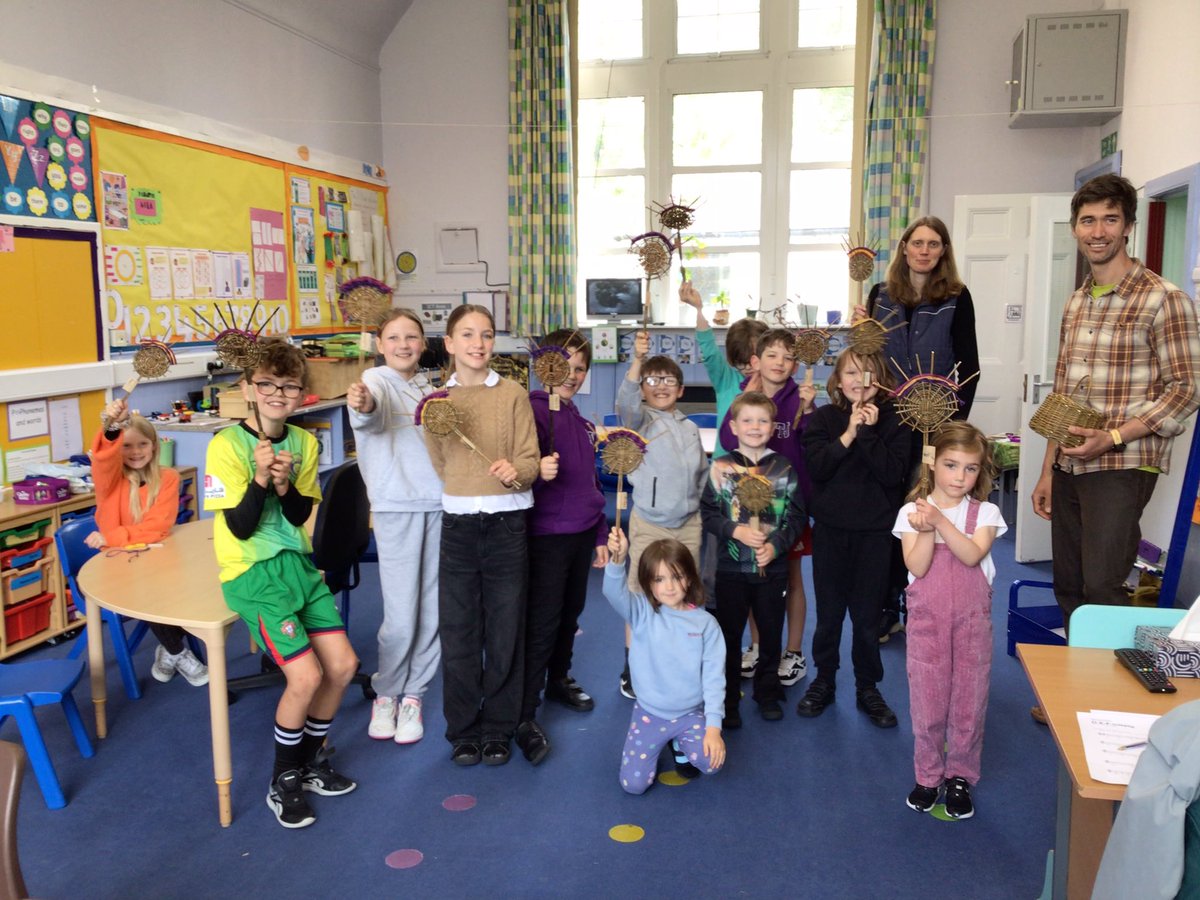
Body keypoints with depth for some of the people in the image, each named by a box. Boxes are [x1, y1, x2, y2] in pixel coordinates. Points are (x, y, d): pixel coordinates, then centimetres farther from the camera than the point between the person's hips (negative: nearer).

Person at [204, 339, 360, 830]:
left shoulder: (304, 443, 3)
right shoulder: (227, 446, -14)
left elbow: (300, 517, 3)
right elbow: (240, 527, -14)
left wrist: (285, 484, -16)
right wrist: (260, 479, -28)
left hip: (298, 564, 6)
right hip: (252, 574, -6)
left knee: (343, 665, 0)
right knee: (306, 677, -14)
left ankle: (311, 760, 25)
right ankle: (284, 782, 11)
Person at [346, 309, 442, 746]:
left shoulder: (428, 386, 13)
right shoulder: (377, 380, -5)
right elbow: (373, 412, -30)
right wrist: (363, 405, -51)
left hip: (439, 503, 5)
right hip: (397, 506, -5)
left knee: (433, 609, 8)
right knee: (401, 615, -4)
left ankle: (412, 694, 25)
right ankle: (385, 694, 19)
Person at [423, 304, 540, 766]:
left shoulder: (513, 395, -2)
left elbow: (530, 461, -7)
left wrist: (514, 472, -25)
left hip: (506, 524, -1)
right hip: (458, 524, 2)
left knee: (505, 631, 7)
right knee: (458, 631, 7)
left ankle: (498, 729, 23)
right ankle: (463, 730, 23)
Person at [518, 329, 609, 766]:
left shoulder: (581, 421, 13)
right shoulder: (533, 409, -11)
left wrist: (600, 534, 20)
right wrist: (537, 472, -39)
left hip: (582, 532, 7)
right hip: (546, 533, -7)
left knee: (570, 613, 18)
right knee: (541, 623, -5)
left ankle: (559, 680, 38)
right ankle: (525, 715, 3)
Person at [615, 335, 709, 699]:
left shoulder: (690, 428, 12)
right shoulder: (640, 420, -3)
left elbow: (703, 471, 22)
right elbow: (626, 400, -26)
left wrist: (704, 498, 9)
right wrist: (637, 360, -38)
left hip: (689, 523, 5)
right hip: (649, 524, -5)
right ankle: (632, 669, 11)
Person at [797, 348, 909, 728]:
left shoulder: (892, 421, -2)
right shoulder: (823, 418, 0)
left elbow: (894, 474, -13)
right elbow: (815, 467, -13)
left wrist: (868, 433, -20)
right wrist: (848, 435, -21)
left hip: (874, 530, 0)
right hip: (830, 528, 0)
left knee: (867, 614, 8)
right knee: (828, 611, 10)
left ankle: (868, 688, 24)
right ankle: (823, 681, 27)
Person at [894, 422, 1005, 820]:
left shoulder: (984, 513, -1)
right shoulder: (912, 512, -3)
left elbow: (972, 555, -19)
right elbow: (917, 567, -12)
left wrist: (940, 520, -27)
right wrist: (926, 530, -26)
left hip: (972, 617, 1)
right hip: (927, 616, 0)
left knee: (969, 696, 7)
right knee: (927, 696, 6)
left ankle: (961, 776, 24)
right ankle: (928, 776, 23)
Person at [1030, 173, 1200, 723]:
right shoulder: (1076, 304, 13)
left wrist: (1114, 436, -21)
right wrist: (1047, 470, 14)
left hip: (1121, 469, -7)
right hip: (1069, 467, 7)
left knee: (1102, 590, -7)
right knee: (1068, 586, 13)